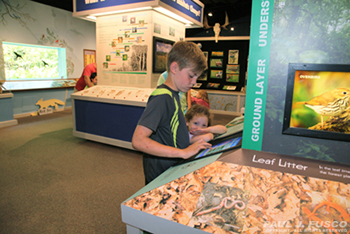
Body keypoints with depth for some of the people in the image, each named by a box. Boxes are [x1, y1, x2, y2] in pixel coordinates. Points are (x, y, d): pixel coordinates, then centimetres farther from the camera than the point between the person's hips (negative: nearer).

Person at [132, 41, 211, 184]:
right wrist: (183, 152, -26)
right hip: (161, 178, -8)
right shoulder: (162, 97, -18)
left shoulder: (173, 95, 10)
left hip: (174, 171, 8)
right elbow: (138, 141, -27)